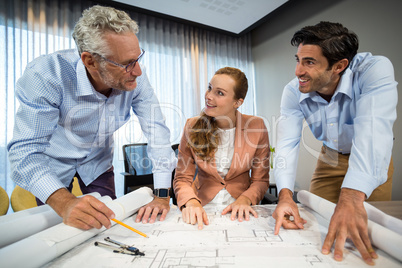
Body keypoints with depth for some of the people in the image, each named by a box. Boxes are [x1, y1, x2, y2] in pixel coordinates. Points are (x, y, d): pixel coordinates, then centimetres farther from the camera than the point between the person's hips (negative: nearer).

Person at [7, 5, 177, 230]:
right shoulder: (45, 75, -34)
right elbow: (26, 150, -34)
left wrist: (162, 194, -28)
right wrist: (65, 203, -52)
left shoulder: (135, 77, -26)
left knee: (107, 223, 9)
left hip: (98, 162, 2)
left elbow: (157, 130, -24)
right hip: (53, 163, -2)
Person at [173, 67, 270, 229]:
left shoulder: (256, 126, -5)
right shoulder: (192, 126, -5)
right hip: (202, 211, 1)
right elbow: (182, 178, -3)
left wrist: (244, 199, -17)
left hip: (239, 211, 0)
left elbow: (261, 180, 1)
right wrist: (191, 202, -21)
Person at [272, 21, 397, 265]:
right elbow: (288, 142, -27)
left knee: (368, 231, 3)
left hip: (372, 160, -2)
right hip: (331, 156, 3)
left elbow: (372, 130, -46)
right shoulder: (294, 92, -23)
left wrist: (352, 198, -57)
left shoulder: (375, 70, -33)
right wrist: (285, 194, -42)